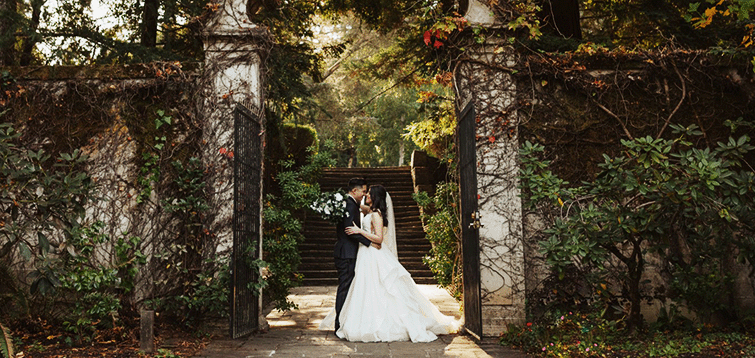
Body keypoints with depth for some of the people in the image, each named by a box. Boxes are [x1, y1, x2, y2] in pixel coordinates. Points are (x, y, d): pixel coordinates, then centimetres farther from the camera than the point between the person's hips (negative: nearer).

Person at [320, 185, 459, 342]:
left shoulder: (376, 214, -13)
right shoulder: (371, 213, 16)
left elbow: (379, 238, -21)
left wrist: (359, 230, -21)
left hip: (373, 257, -10)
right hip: (367, 256, 10)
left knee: (373, 291, -7)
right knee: (369, 292, 10)